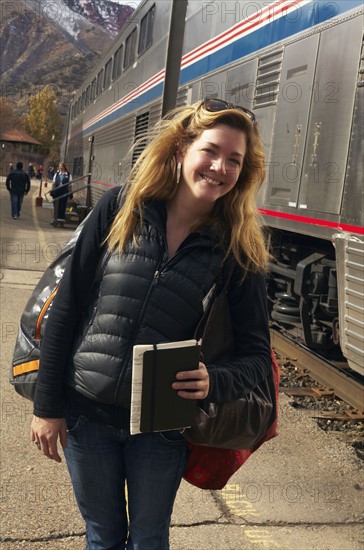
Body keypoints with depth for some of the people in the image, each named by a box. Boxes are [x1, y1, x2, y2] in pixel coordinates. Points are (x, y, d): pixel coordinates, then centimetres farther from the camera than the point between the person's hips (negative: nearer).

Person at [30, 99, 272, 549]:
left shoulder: (238, 252, -8)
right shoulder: (120, 209, -8)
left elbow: (257, 356, -4)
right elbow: (66, 306, -5)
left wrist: (215, 382, -25)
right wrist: (47, 405, -5)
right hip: (86, 414, 1)